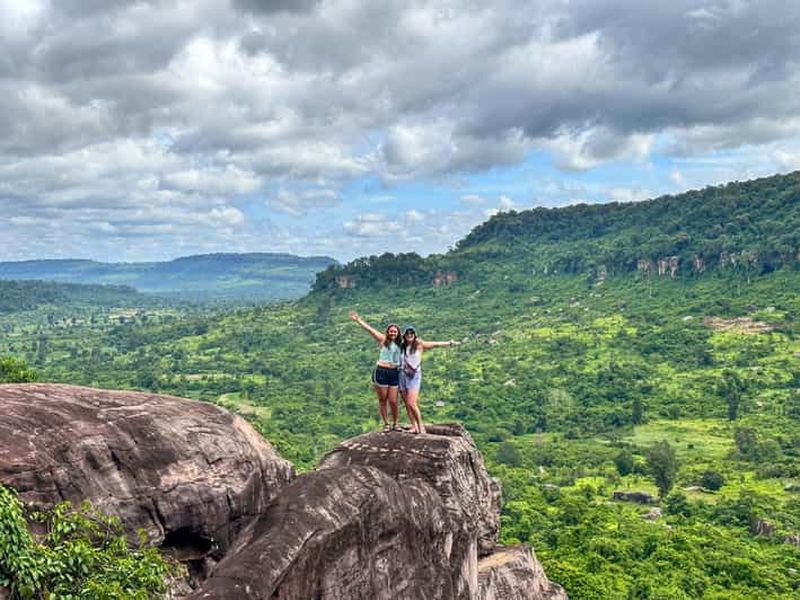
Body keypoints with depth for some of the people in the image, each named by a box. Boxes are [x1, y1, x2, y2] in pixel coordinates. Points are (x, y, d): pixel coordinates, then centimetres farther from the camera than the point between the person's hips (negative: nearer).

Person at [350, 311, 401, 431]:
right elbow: (369, 329, -1)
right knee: (382, 400, 5)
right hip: (381, 372, -2)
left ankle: (395, 424, 18)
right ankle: (386, 424, 17)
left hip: (394, 373, 2)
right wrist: (358, 320, -6)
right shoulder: (383, 339, 5)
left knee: (393, 401, 0)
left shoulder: (399, 345, 15)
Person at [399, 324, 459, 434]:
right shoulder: (401, 346, 8)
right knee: (407, 404, 5)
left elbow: (435, 344, -6)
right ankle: (414, 427, 12)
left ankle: (420, 426, -1)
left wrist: (449, 343, -12)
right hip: (402, 375, 4)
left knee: (412, 403, -15)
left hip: (414, 376, -4)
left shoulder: (419, 344, -2)